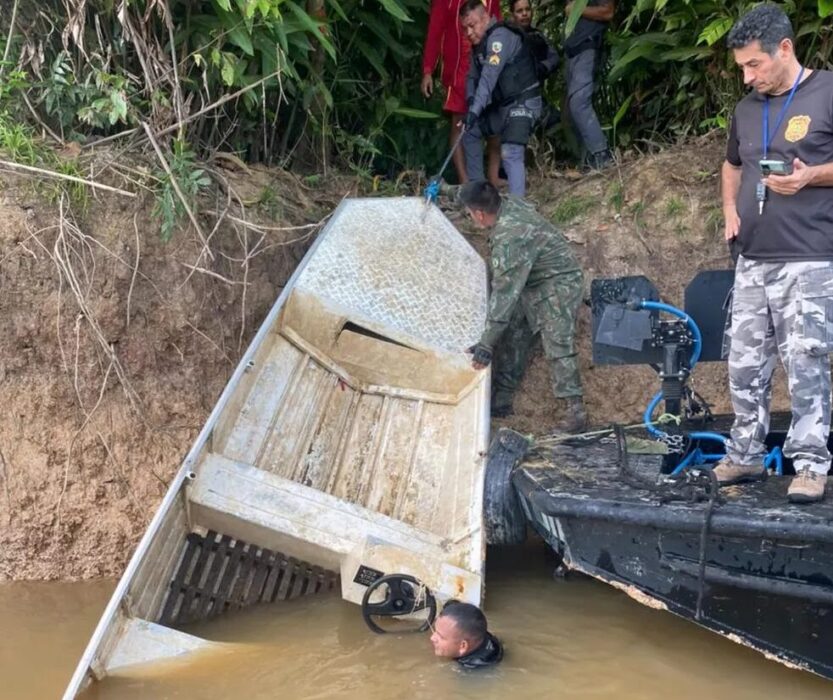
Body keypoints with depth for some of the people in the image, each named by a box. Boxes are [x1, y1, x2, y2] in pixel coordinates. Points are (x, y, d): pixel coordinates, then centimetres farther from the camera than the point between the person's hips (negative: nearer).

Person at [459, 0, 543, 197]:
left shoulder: (500, 36, -19)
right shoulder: (479, 43, 13)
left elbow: (490, 75, -29)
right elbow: (473, 76, 11)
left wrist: (475, 109, -36)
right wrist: (471, 102, -9)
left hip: (523, 103, -10)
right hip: (502, 105, 10)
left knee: (510, 153, -26)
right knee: (470, 131, 19)